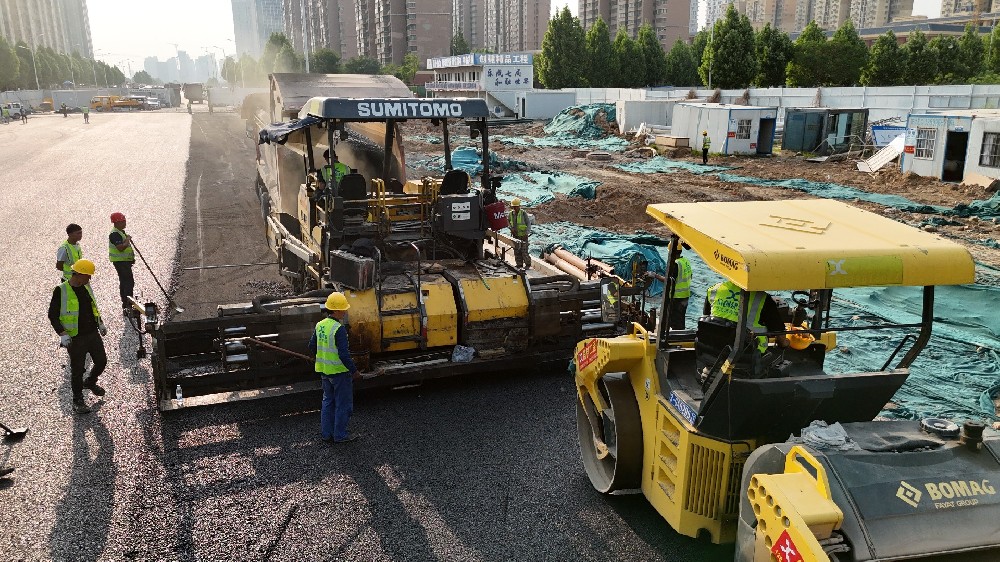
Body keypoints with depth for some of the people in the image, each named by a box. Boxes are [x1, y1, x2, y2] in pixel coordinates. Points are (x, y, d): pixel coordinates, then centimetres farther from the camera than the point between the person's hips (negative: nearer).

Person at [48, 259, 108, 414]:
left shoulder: (86, 287, 6)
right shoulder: (61, 291, -14)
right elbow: (53, 315, -11)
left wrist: (100, 323, 17)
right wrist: (62, 333, -19)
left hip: (93, 334, 6)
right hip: (75, 339, -6)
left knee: (101, 361, 14)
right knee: (77, 370, 4)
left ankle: (90, 382, 43)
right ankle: (78, 401, 20)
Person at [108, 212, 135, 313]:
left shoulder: (121, 232, 15)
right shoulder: (114, 234, -19)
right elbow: (121, 248, -30)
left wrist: (132, 258, 20)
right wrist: (128, 239, -17)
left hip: (125, 261, 11)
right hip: (121, 261, -11)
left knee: (124, 282, 15)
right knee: (129, 282, -12)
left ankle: (125, 304, 23)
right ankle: (128, 304, -11)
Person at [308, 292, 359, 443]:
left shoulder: (320, 326, 3)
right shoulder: (339, 329, -22)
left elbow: (312, 346, 13)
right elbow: (343, 354, -24)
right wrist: (353, 370, -13)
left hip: (324, 371, 8)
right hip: (339, 371, -8)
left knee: (328, 401, 19)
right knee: (343, 404, 5)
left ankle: (327, 433, 25)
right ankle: (340, 435, 13)